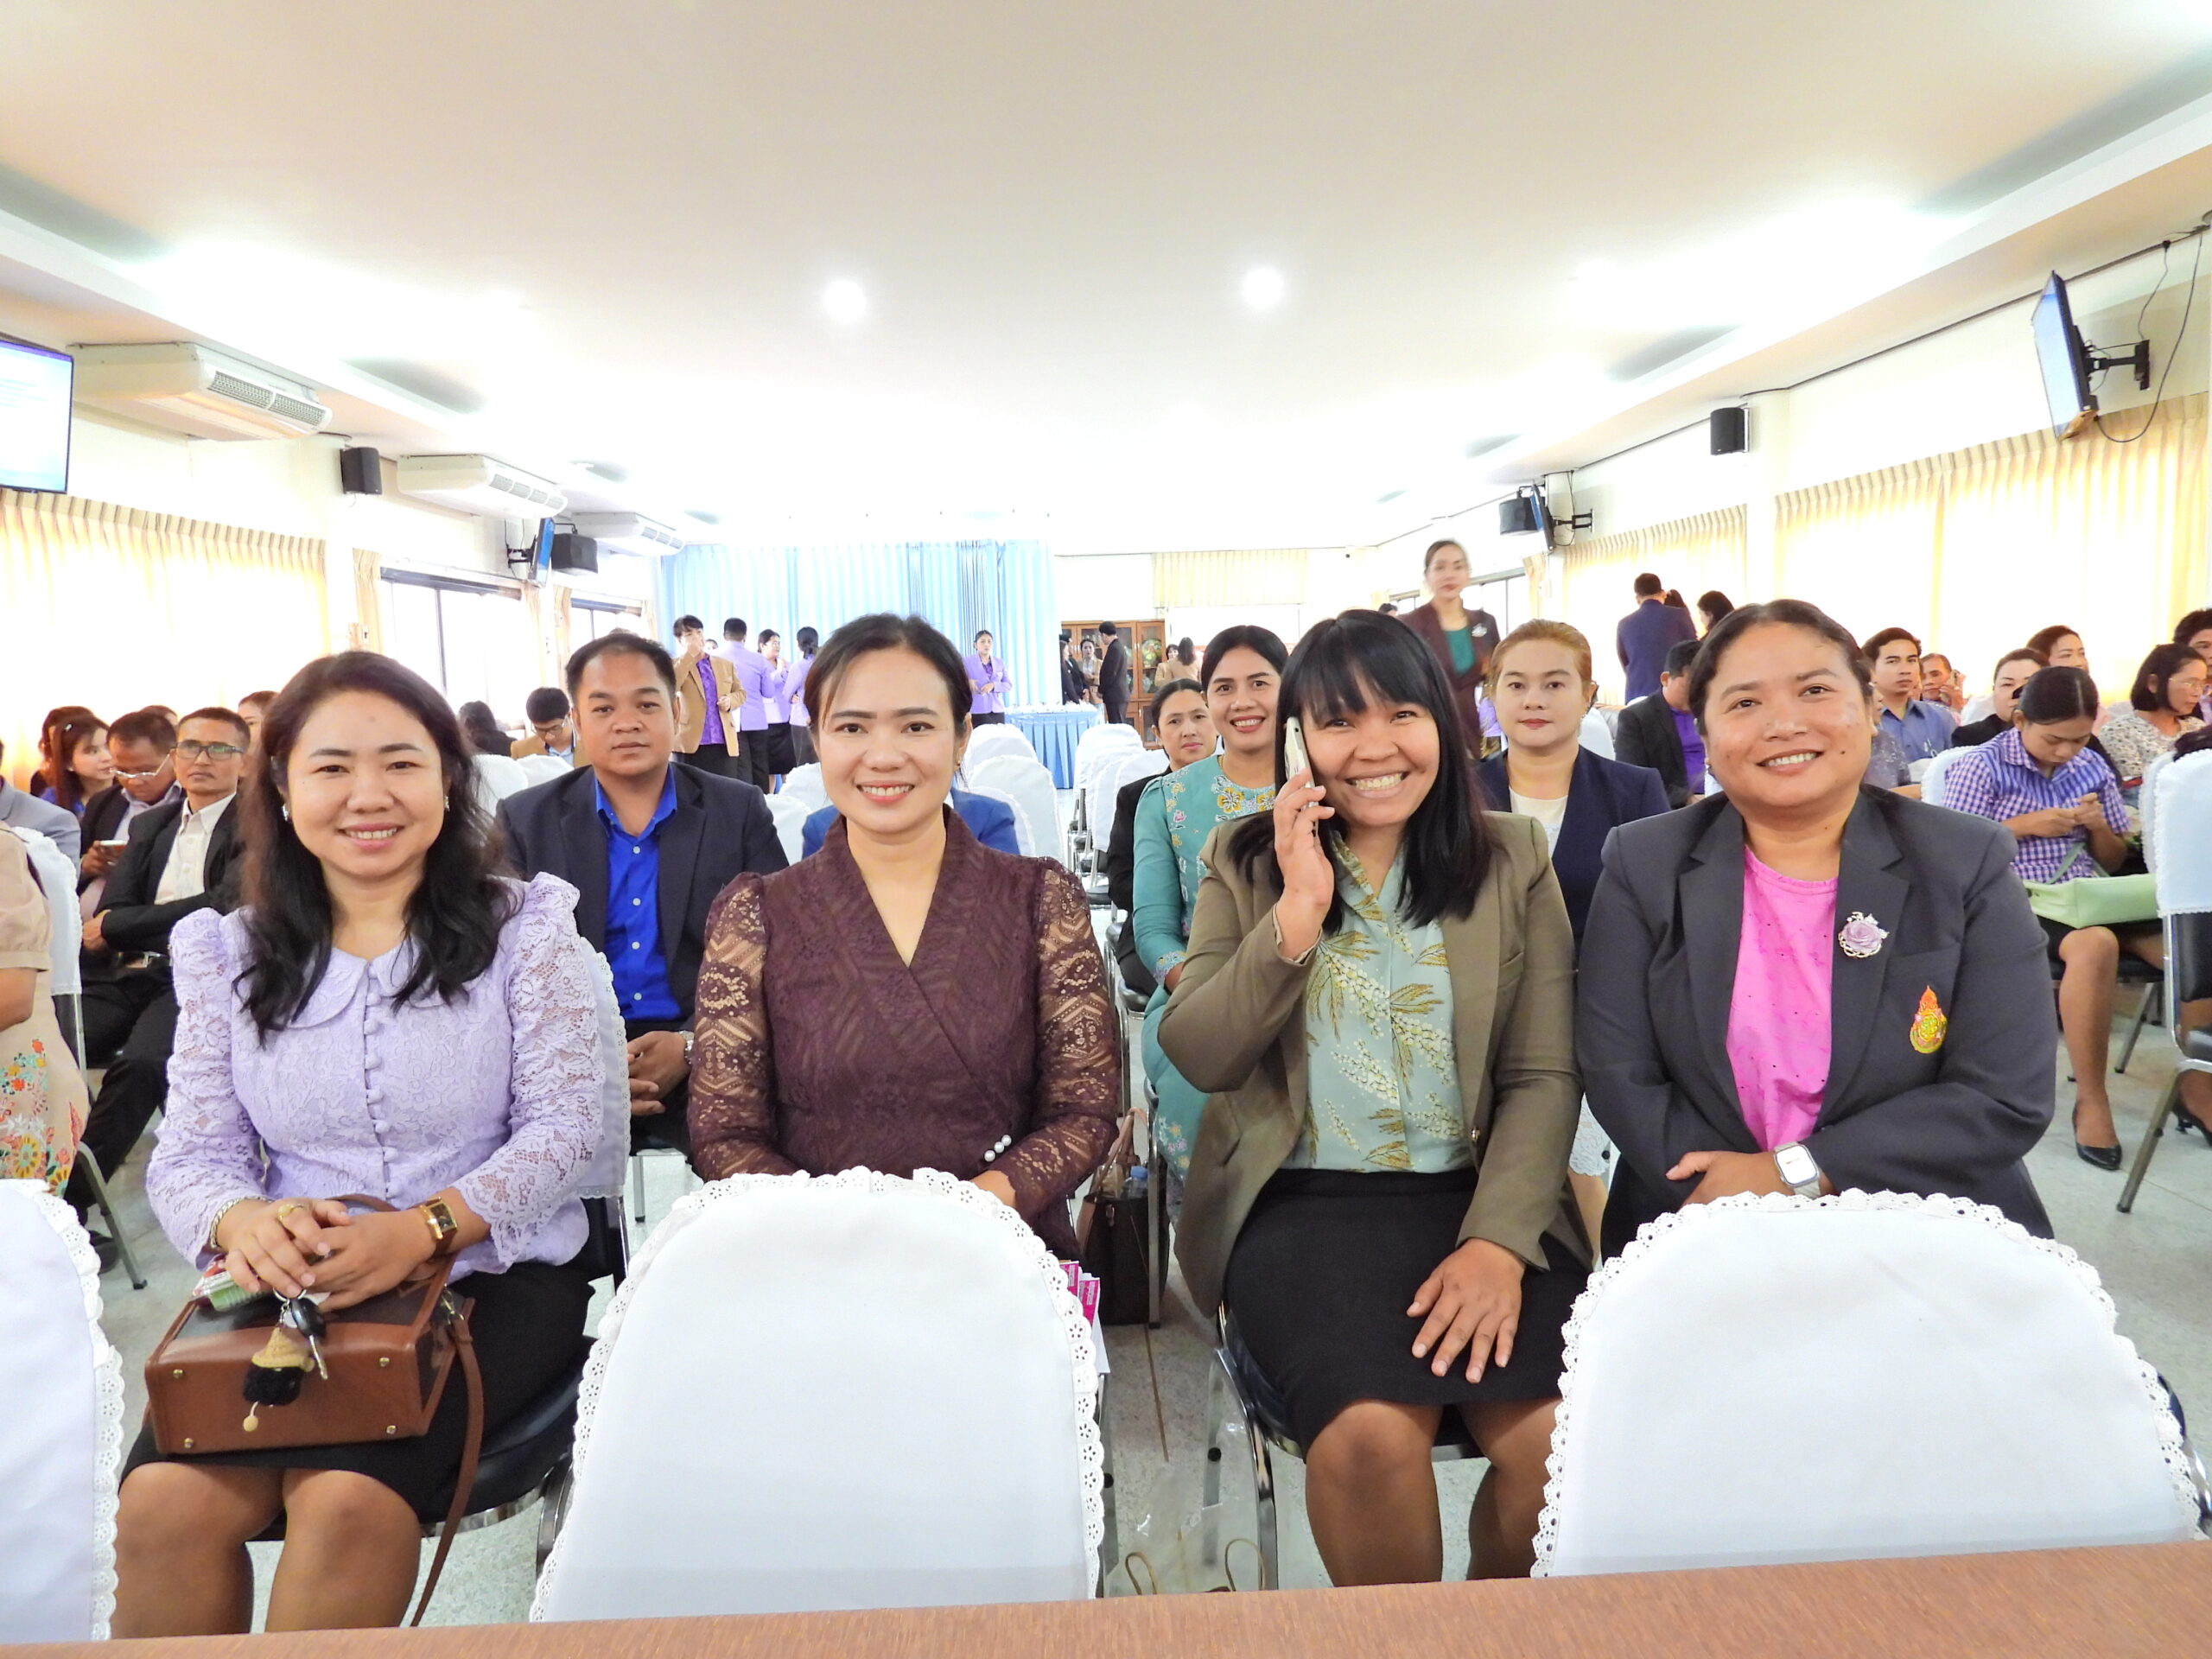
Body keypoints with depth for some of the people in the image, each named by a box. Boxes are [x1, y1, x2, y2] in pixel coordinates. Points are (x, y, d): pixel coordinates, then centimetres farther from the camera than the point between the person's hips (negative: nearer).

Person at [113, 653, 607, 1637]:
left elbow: (563, 1126, -6)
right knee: (165, 1501, -24)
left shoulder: (524, 926, 1)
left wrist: (423, 1229, -23)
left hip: (495, 1278, -2)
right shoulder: (227, 954, 10)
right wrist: (242, 1222, -20)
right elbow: (189, 1155, 5)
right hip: (287, 1295, 3)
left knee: (346, 1498, -27)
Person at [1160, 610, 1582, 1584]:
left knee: (1560, 1436, -22)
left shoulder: (1512, 863, 7)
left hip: (1478, 1194, 2)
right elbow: (1199, 1058, -3)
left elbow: (1544, 1076, 2)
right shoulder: (1244, 864, 6)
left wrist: (1500, 1239, -14)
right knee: (1372, 1432, -27)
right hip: (1301, 1200, -1)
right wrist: (1298, 914, -15)